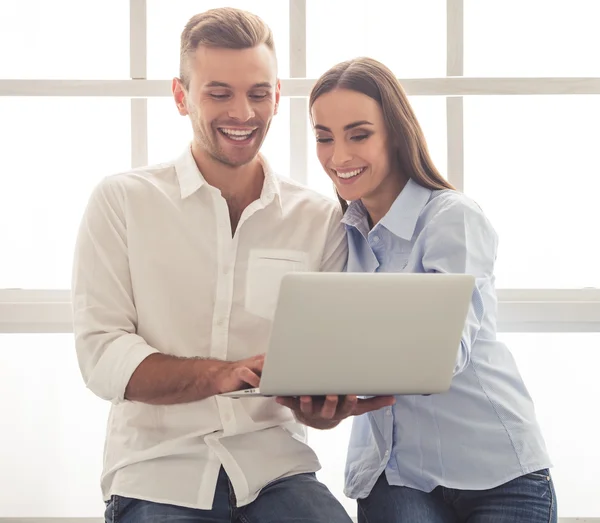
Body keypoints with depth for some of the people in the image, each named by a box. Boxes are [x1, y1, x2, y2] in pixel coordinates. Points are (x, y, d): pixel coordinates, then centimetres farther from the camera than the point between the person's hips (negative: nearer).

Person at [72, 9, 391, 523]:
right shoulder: (121, 202, 2)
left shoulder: (320, 218, 8)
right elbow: (101, 355, -6)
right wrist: (222, 374, -23)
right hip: (158, 475, -1)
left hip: (276, 467, 2)